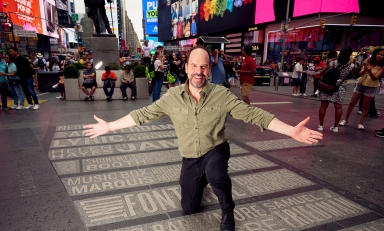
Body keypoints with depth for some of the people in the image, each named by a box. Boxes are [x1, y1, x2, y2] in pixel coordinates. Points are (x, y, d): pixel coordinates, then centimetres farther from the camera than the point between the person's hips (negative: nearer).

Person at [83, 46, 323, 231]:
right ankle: (202, 180, 47)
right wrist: (109, 126, -3)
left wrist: (292, 131, -27)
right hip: (190, 158, 3)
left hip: (216, 149, -2)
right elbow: (144, 113, -4)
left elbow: (253, 114, -19)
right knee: (189, 208, 14)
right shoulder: (172, 96, -11)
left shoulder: (222, 94, -16)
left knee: (216, 174, -39)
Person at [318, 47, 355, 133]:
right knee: (338, 106, 7)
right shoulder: (351, 66, -6)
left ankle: (321, 125, 6)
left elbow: (321, 73, -1)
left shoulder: (332, 63, -6)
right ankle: (335, 126, 10)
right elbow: (350, 76, 11)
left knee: (323, 105, 3)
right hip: (340, 87, 1)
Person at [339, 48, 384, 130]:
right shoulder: (368, 62, -2)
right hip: (360, 84, 2)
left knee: (365, 106, 4)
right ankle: (345, 120, 16)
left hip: (371, 87, -2)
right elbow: (360, 74, -8)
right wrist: (364, 70, -30)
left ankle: (361, 123, 12)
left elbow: (375, 78, -17)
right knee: (352, 103, 5)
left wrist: (369, 71, -35)